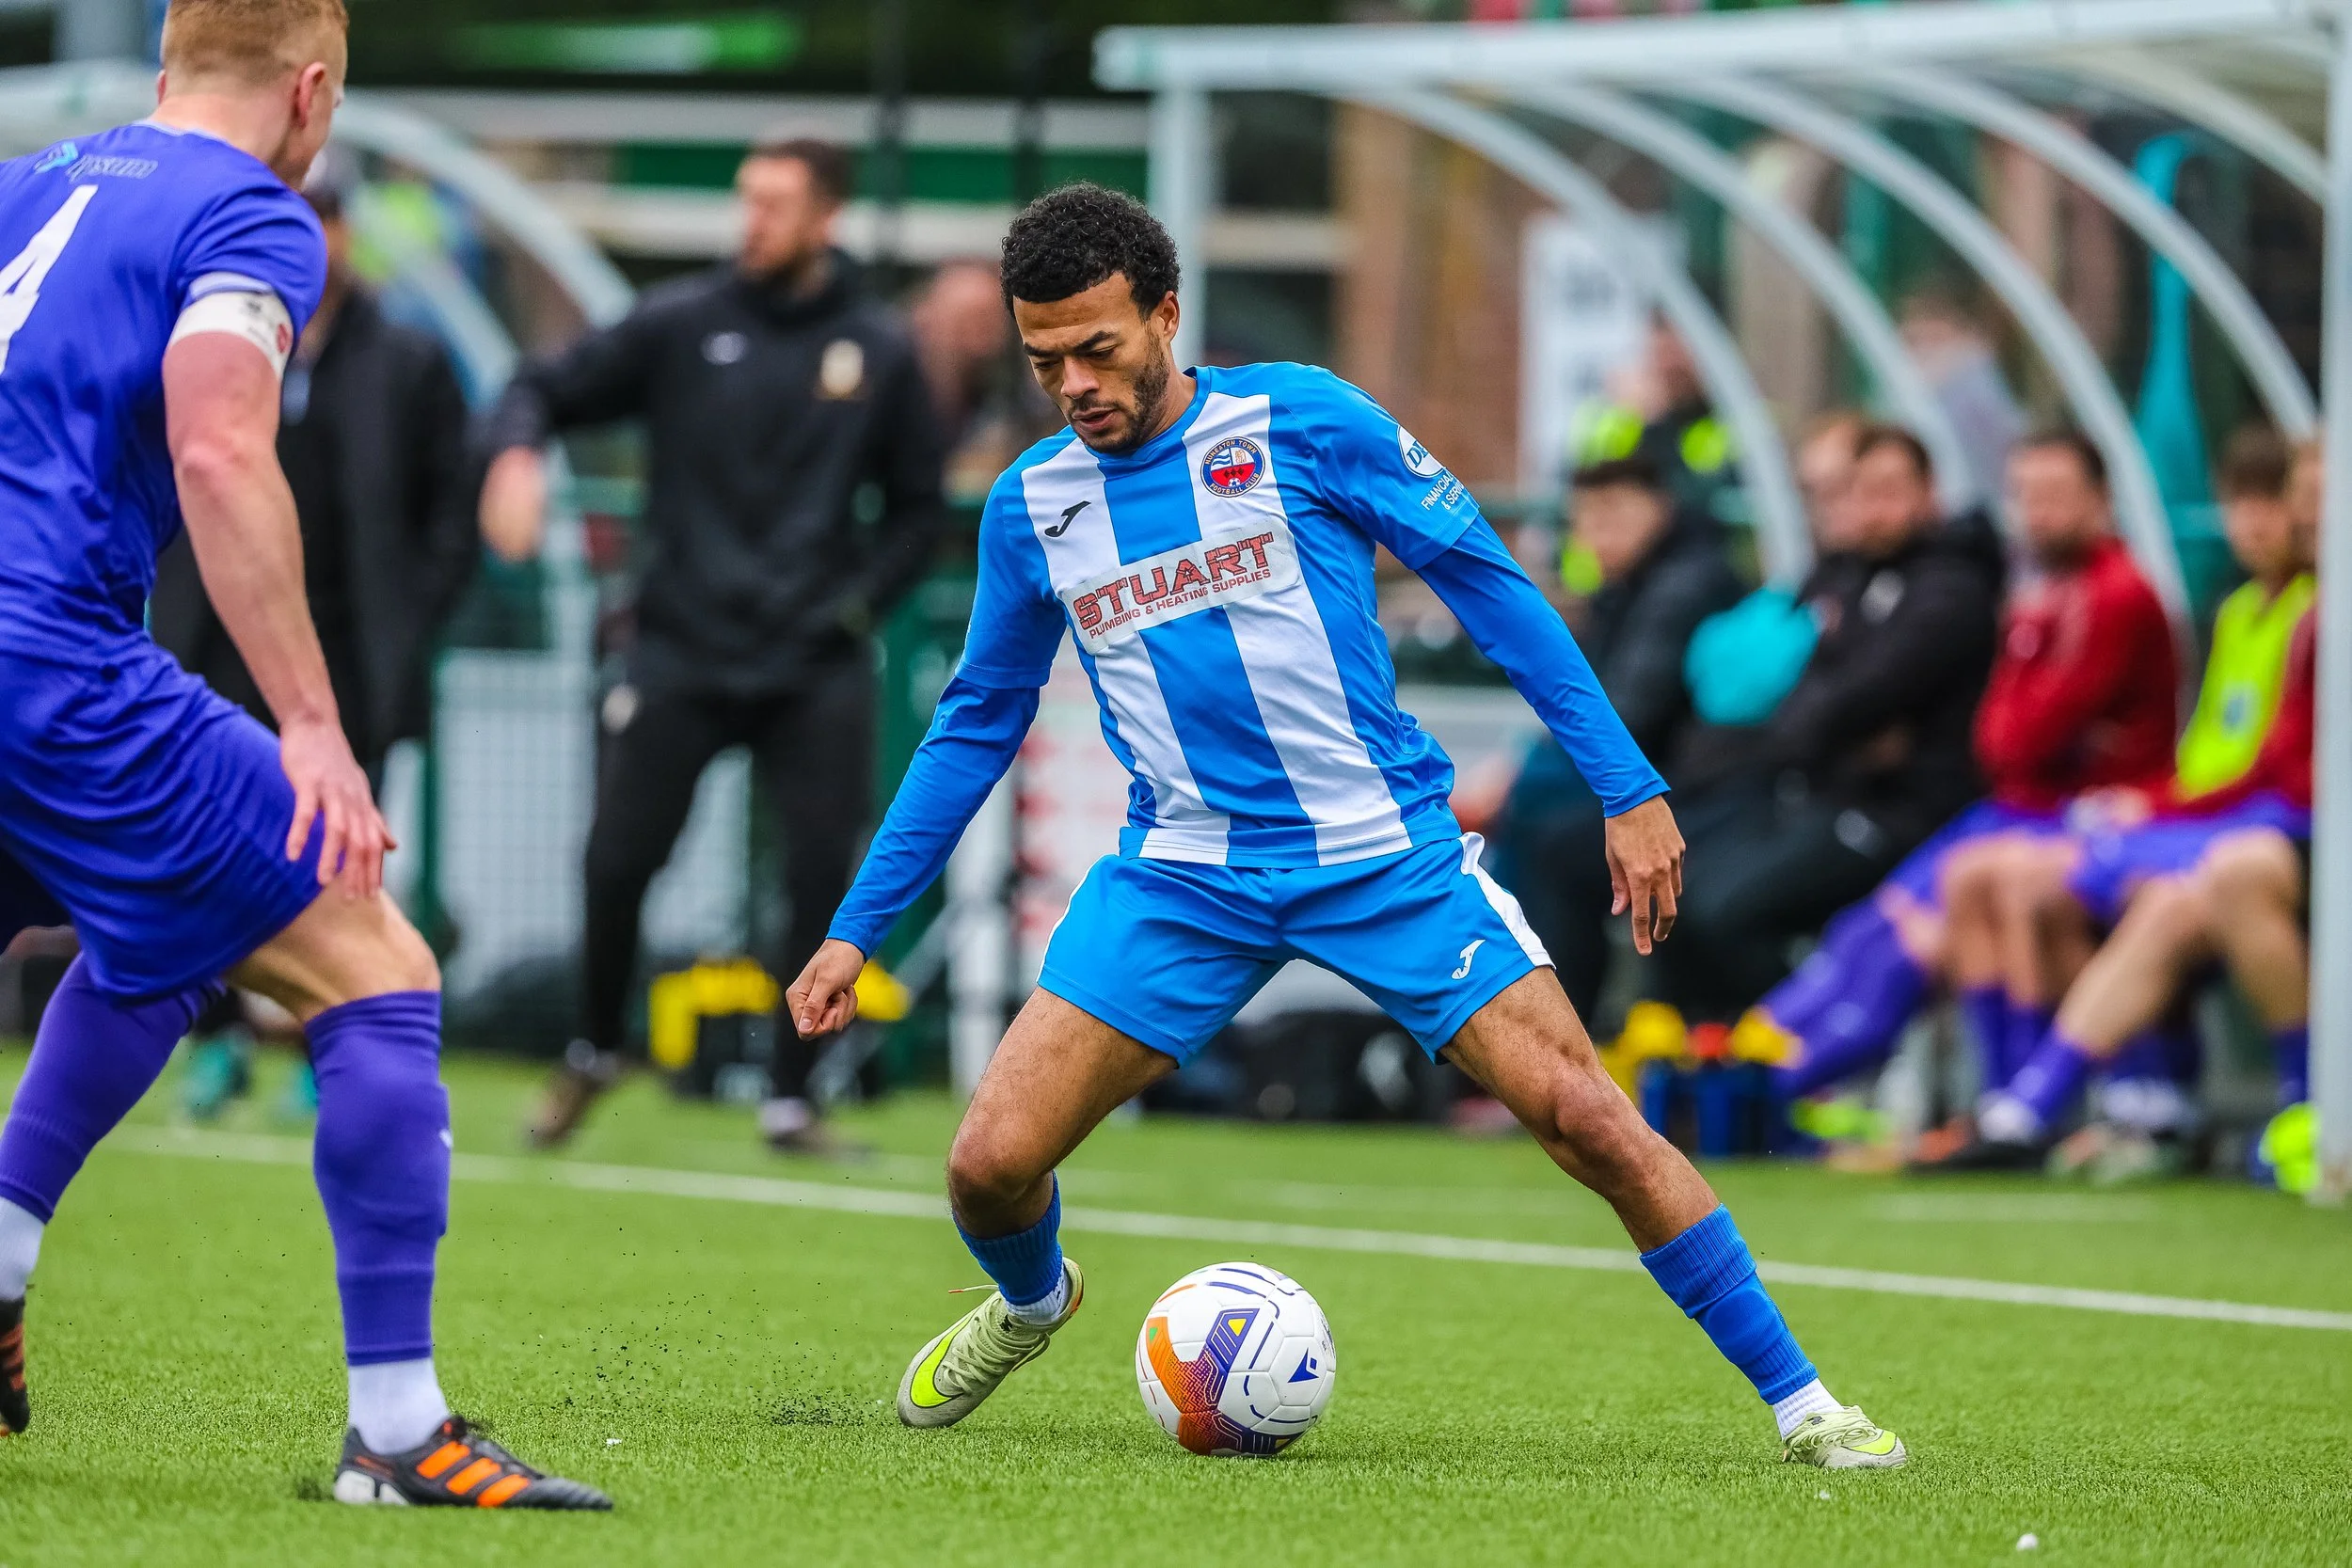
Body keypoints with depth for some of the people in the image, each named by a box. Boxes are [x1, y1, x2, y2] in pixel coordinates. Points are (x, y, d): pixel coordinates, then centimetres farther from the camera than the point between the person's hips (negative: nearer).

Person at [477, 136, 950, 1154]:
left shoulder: (879, 353, 5)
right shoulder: (682, 325, 2)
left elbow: (918, 507, 14)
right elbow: (547, 390, 6)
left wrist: (858, 602, 1)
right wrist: (518, 450, -16)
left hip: (817, 674, 1)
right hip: (682, 652, 0)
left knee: (824, 882, -7)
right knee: (618, 861, -7)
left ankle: (791, 1100, 7)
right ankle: (594, 1052, 19)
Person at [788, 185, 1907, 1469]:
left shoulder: (1296, 421, -7)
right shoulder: (1030, 508, 5)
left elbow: (1485, 581, -4)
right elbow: (977, 726, 16)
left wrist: (1628, 788, -8)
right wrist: (855, 930, 13)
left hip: (1387, 853, -3)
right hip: (1183, 873, 3)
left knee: (1588, 1120, -14)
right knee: (992, 1163, -8)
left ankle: (1799, 1401, -2)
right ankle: (1029, 1305, 29)